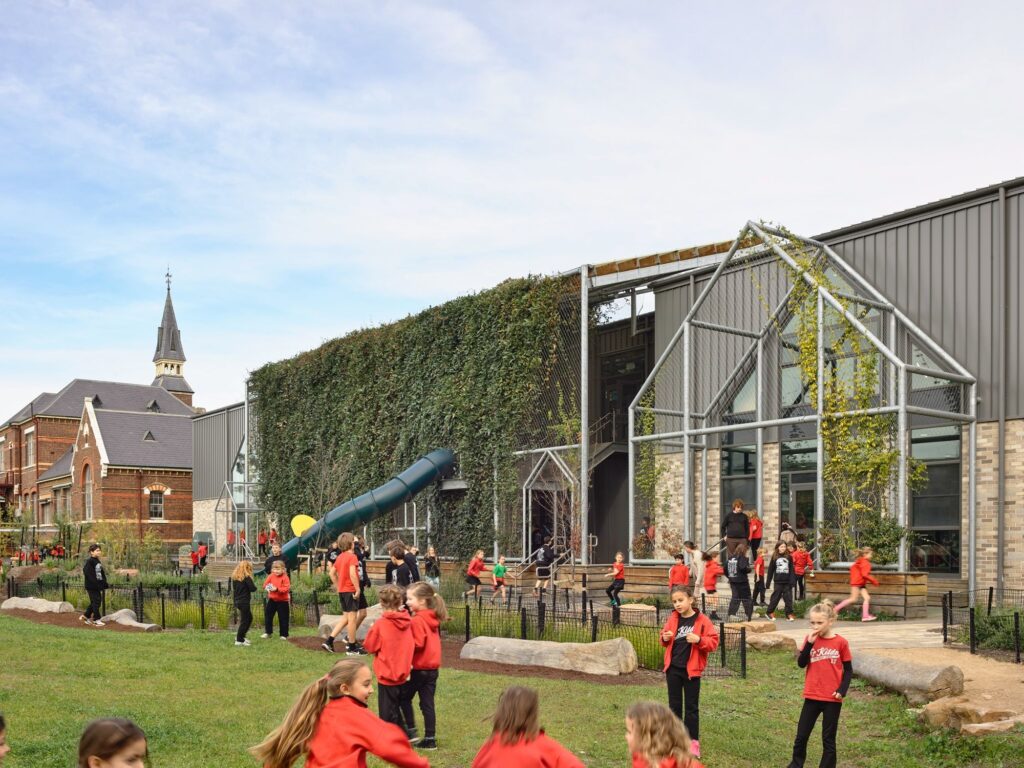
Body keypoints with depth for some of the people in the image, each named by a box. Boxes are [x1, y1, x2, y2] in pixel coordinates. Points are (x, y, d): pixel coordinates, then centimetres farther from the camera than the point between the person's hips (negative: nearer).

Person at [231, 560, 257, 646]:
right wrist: (254, 585, 4)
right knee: (244, 620, 0)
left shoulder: (234, 577, 7)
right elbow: (253, 588, -17)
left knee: (249, 618, 20)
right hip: (244, 602, -8)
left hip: (237, 601, 8)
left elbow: (234, 588, 13)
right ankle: (239, 640, 1)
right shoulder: (246, 577, -15)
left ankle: (240, 636, 23)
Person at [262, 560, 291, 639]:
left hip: (282, 601, -4)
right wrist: (266, 587, -21)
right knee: (268, 615, 9)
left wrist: (277, 589, -31)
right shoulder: (271, 576, 0)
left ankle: (284, 635, 12)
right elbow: (265, 584, 3)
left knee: (283, 618, 2)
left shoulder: (285, 577, -13)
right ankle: (268, 632, 24)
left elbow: (286, 588, -20)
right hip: (272, 599, 5)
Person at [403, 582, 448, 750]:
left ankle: (411, 730, 11)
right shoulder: (432, 619, 9)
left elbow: (418, 643, -23)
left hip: (419, 668, -7)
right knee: (427, 704, 9)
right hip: (432, 667, 7)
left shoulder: (417, 620, -17)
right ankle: (430, 739, 10)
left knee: (405, 697, 12)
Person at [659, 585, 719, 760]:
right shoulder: (673, 619, 4)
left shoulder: (702, 621, -9)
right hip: (672, 668, 4)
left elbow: (713, 642, -10)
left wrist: (699, 640, -25)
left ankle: (693, 742, 11)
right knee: (674, 705, 12)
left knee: (691, 706, 3)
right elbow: (665, 635, 17)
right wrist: (665, 638, -6)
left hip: (691, 669, -4)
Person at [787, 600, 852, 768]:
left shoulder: (840, 642, -7)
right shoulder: (810, 639, 0)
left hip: (832, 699, -2)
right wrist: (809, 643, -17)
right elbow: (801, 663, -7)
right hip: (812, 696, 3)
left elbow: (848, 670, 0)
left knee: (828, 739, 8)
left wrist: (842, 690, -12)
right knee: (801, 736, 9)